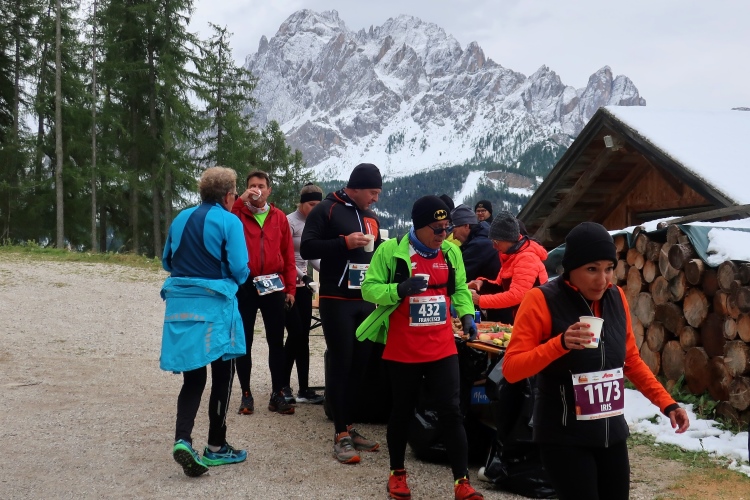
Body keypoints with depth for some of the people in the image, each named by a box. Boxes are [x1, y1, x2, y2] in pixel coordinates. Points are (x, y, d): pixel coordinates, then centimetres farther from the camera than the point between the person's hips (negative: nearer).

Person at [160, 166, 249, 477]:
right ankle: (215, 448, 16)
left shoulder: (181, 219, 11)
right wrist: (231, 281, 11)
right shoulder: (228, 222, -8)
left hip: (180, 304, 5)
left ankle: (182, 440, -8)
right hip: (214, 305, -5)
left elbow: (167, 261, 18)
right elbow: (240, 269, -11)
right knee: (222, 375, 9)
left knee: (192, 378, 11)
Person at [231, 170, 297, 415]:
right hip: (245, 286, -1)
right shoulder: (238, 213, 3)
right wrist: (241, 202, -18)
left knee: (276, 341, 6)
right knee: (244, 341, 4)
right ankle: (246, 394, 13)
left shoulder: (279, 217, 7)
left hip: (273, 286, 1)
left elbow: (288, 254, 7)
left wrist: (290, 288, 3)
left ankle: (278, 394, 14)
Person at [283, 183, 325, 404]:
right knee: (296, 334, -9)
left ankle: (303, 389, 9)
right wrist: (300, 275, -23)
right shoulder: (290, 222, -11)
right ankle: (282, 385, 4)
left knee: (303, 336, 6)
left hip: (303, 284, 7)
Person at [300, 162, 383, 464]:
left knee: (361, 365, 8)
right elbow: (307, 248, -14)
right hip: (337, 301, -6)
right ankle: (341, 436, 1)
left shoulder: (371, 217, 15)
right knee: (340, 365, -4)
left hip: (366, 302, 7)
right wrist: (345, 242, -23)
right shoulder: (327, 210, -6)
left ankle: (349, 428, 19)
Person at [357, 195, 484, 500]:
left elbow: (459, 289, 17)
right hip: (402, 351, -3)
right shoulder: (390, 251, -9)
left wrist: (466, 315, -1)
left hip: (442, 349, 3)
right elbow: (369, 289, -8)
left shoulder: (451, 252, 6)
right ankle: (397, 474, 29)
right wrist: (399, 289, -25)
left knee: (451, 412, 0)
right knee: (402, 412, 11)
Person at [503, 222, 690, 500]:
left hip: (611, 433, 6)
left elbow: (631, 360, 15)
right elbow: (511, 369, -17)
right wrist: (560, 344, -30)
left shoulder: (616, 298, 3)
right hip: (564, 438, -6)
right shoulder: (542, 300, -14)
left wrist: (666, 403, 7)